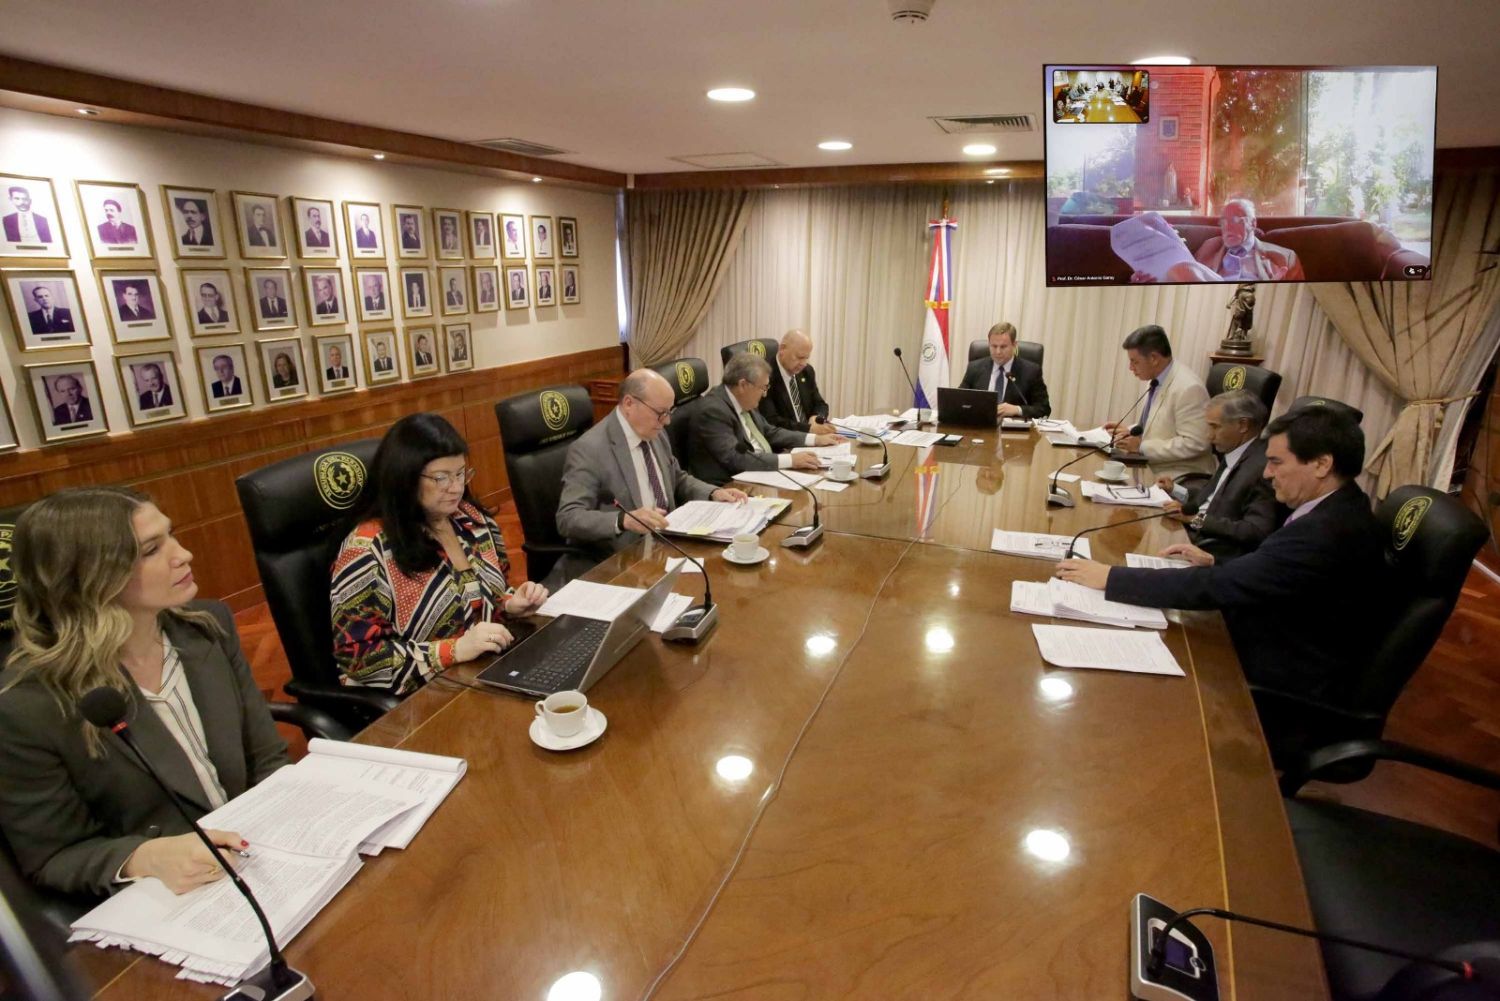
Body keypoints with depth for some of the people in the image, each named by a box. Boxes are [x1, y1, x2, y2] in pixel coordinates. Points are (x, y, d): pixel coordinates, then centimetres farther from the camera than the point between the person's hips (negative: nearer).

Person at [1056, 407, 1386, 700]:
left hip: (1284, 682, -8)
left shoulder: (1326, 531, -30)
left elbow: (1218, 587, -31)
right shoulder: (1337, 510, 0)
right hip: (1288, 652, 8)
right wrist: (1214, 564, 0)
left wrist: (1110, 577, -28)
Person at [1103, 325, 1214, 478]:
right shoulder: (1155, 381, 7)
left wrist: (1142, 446, -21)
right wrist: (1130, 430, 4)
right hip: (1153, 470, 8)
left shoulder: (1188, 388, -20)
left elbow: (1193, 444, -23)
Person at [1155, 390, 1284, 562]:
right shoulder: (1232, 452, 8)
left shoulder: (1265, 467, -19)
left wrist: (1196, 519, -18)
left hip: (1219, 555, -8)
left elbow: (1256, 532, -22)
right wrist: (1176, 490, 7)